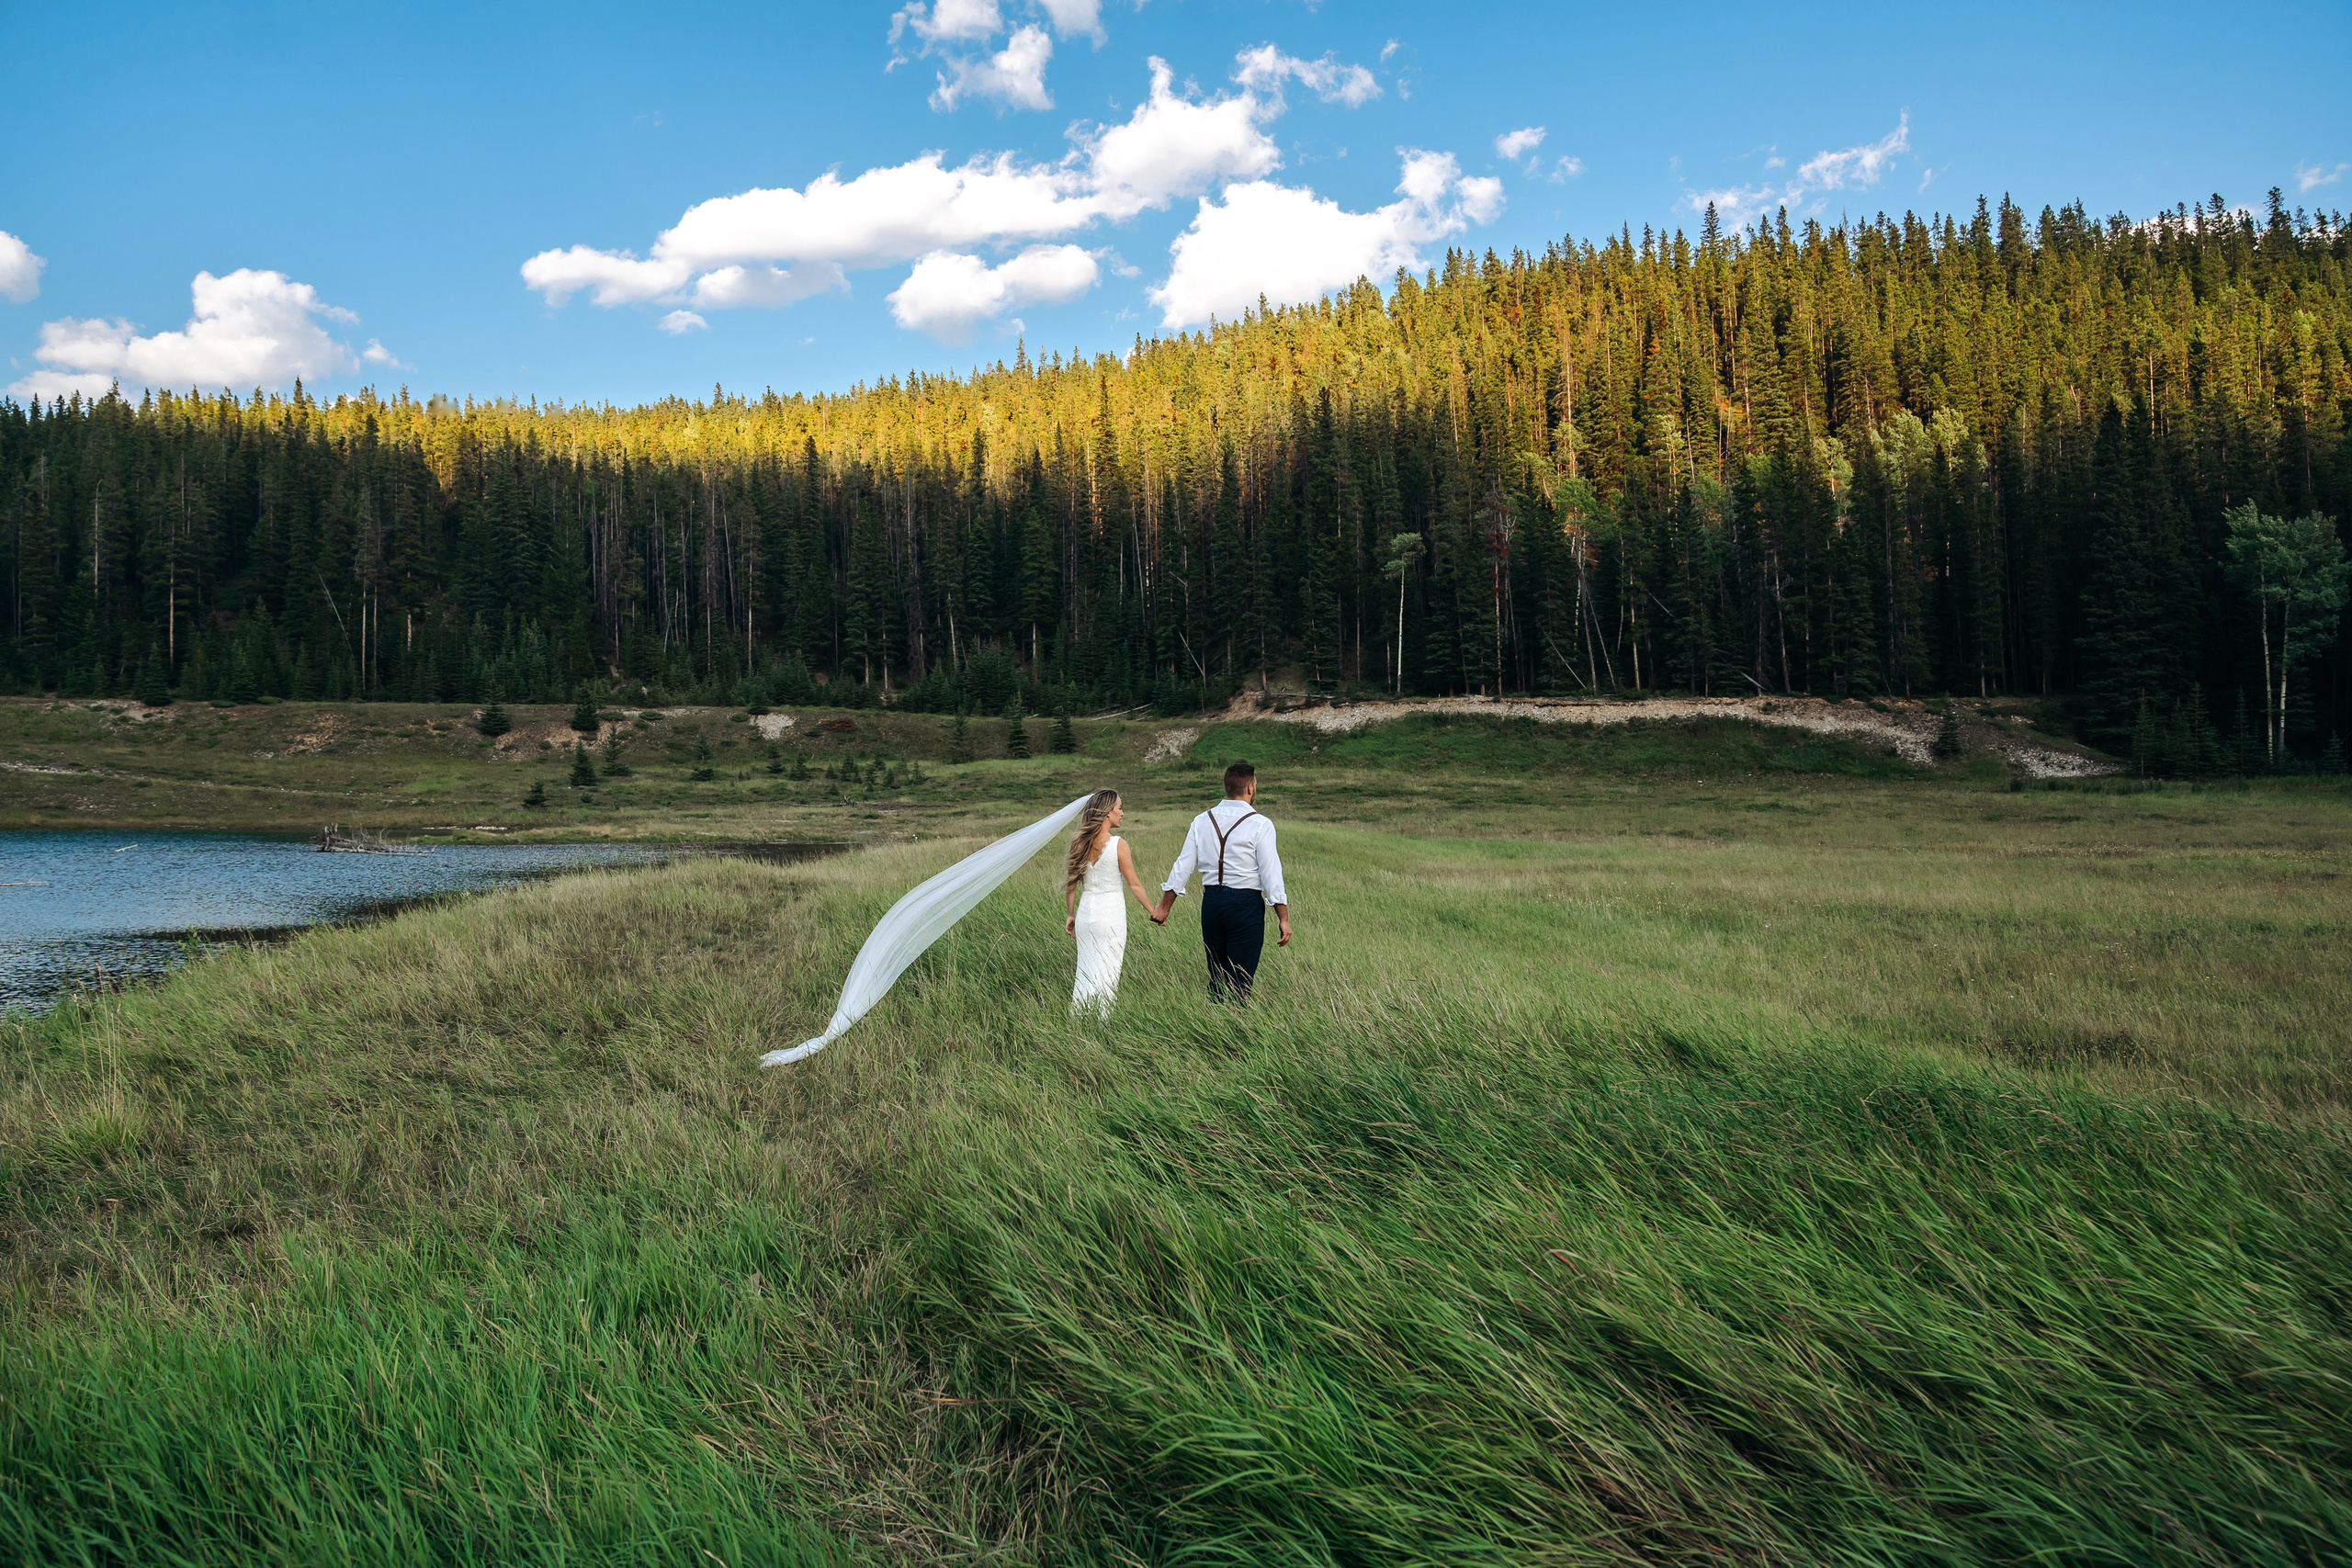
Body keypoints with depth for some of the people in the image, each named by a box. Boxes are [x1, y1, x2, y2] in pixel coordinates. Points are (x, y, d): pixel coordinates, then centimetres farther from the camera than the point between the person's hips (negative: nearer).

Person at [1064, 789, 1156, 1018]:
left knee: (1085, 973, 13)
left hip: (1085, 912, 5)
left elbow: (1070, 883, 7)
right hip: (1110, 913, -5)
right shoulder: (1118, 844, -12)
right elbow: (1134, 884, -7)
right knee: (1108, 974, 4)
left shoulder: (1080, 843, 1)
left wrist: (1070, 916, 17)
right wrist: (1153, 911, 4)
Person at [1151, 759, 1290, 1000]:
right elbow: (1271, 872, -10)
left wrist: (1164, 907, 13)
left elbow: (1183, 865, 7)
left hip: (1211, 901, 5)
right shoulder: (1260, 824, -7)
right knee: (1240, 980, -2)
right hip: (1246, 903, -5)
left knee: (1216, 977, 14)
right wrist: (1283, 918, -7)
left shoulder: (1202, 821, 6)